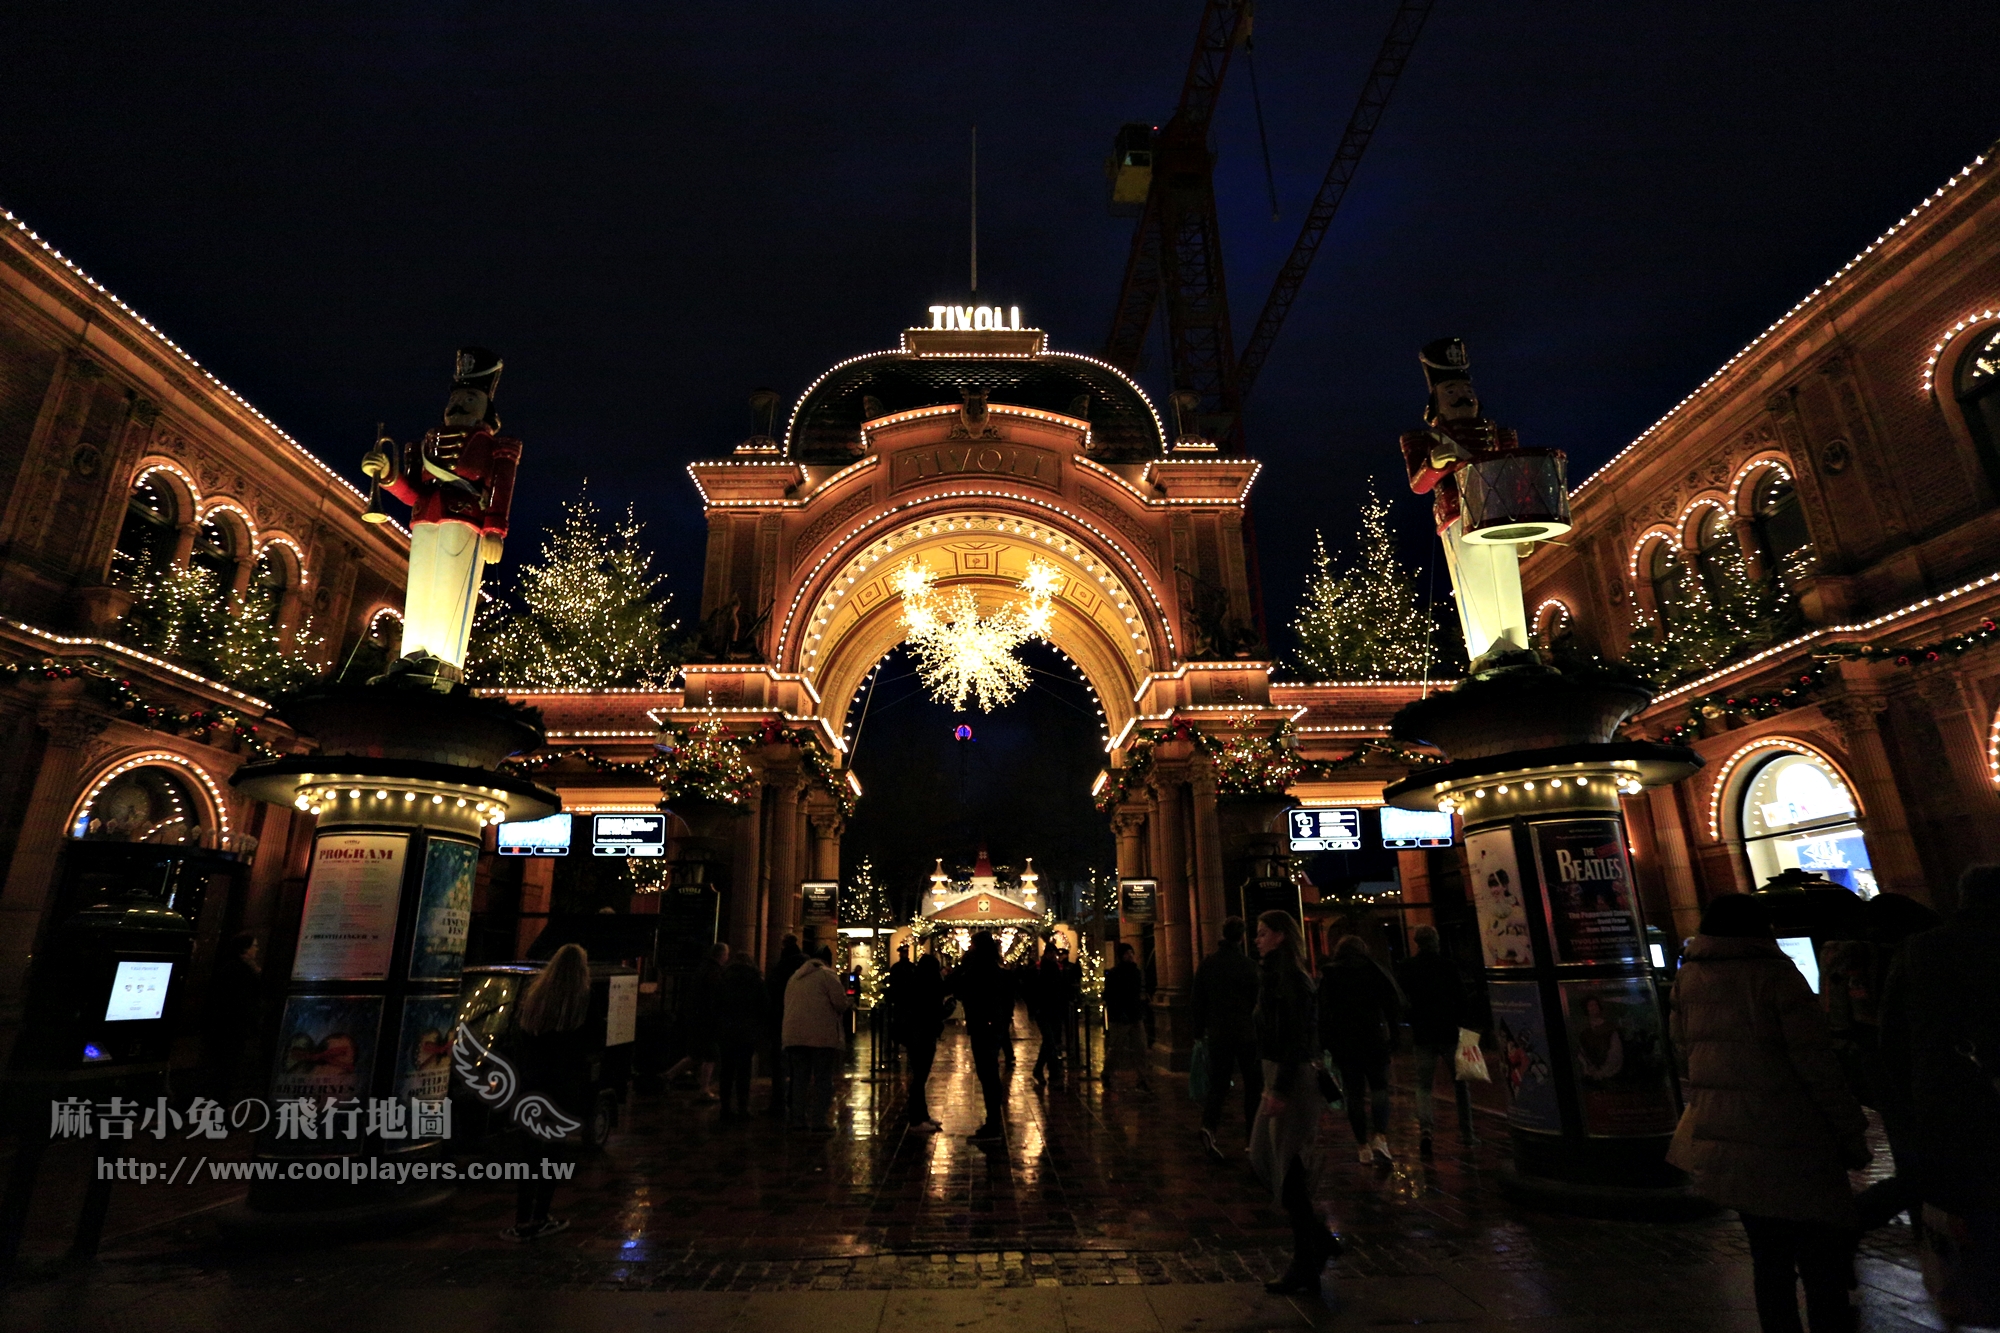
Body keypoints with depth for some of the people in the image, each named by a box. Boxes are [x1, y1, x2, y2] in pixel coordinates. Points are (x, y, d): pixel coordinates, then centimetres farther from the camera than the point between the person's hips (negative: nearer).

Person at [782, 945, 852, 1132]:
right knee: (823, 1079, 1)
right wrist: (849, 1003, 12)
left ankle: (798, 1119, 16)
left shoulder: (795, 977, 18)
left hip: (794, 1034, 6)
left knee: (800, 1078, 14)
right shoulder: (828, 974, -3)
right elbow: (840, 1003, -10)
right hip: (821, 1035, -6)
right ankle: (819, 1121, -1)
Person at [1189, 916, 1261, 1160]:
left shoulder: (1207, 964, 2)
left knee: (1218, 1084, 7)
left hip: (1218, 1034, 3)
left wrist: (1200, 1028, 17)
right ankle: (1253, 1136, 17)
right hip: (1247, 1034, -3)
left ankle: (1209, 1126, -15)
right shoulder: (1249, 966, -10)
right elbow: (1258, 1002, -8)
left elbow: (1198, 1001, 8)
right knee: (1253, 1085, 12)